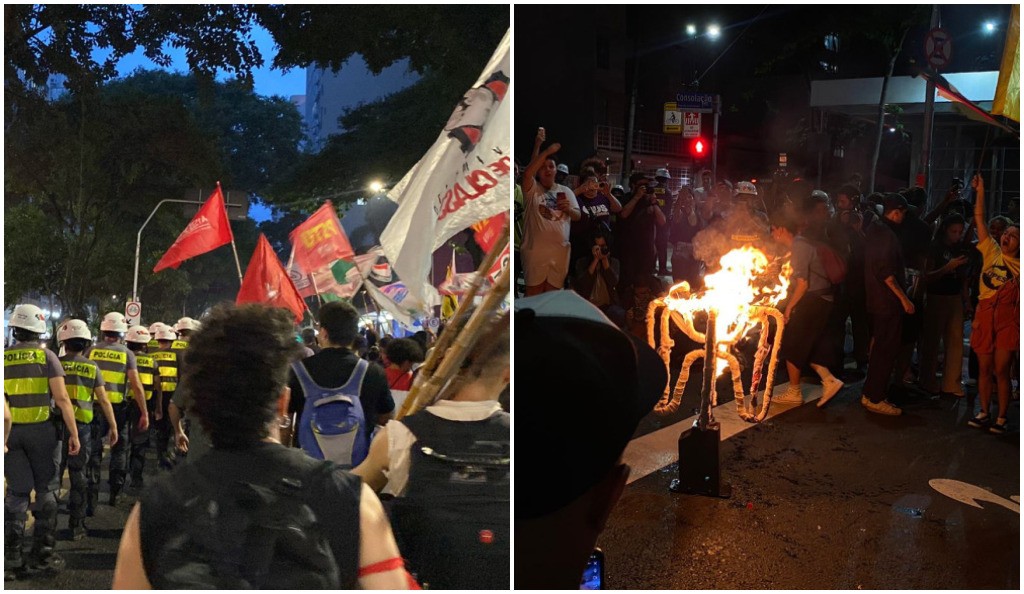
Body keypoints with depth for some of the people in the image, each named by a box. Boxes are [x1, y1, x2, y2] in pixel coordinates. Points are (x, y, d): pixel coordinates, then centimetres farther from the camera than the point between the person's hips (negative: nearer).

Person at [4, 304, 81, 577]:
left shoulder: (4, 358, 2)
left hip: (11, 432, 3)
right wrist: (74, 434, -8)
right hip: (42, 430, -3)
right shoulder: (46, 356, -7)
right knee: (46, 491, 8)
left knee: (17, 493, 10)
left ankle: (11, 557, 10)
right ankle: (41, 554, 10)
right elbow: (61, 398, -12)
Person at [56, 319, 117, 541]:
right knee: (78, 476, 8)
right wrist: (113, 426, 8)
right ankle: (76, 526, 12)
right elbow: (103, 400, 0)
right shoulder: (92, 367, -1)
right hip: (82, 425, 0)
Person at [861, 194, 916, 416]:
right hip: (888, 301, -10)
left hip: (877, 299, 10)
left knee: (880, 347, 18)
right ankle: (875, 398, 0)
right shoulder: (886, 234, -18)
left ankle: (871, 393, 26)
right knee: (887, 349, -5)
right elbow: (885, 272, -23)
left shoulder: (873, 229, 12)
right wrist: (904, 298, -20)